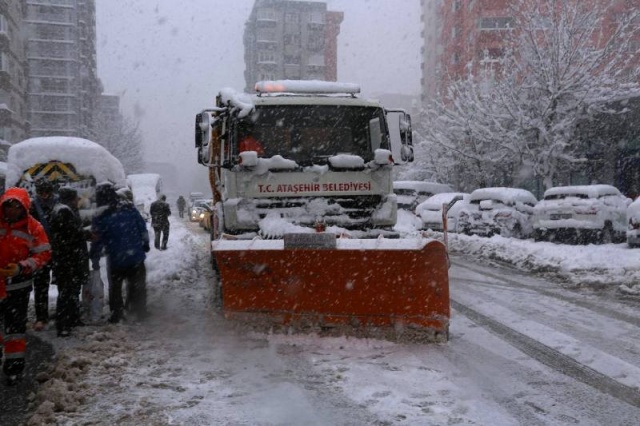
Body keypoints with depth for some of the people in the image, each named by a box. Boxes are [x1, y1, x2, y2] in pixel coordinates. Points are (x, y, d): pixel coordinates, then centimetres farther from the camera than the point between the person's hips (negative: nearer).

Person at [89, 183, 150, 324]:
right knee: (138, 285, 14)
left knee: (115, 286, 17)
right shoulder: (131, 209, -4)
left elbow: (97, 242, -7)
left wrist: (95, 260, 4)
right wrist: (145, 243, 17)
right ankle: (140, 311, 18)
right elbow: (143, 229, 3)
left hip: (116, 260, -2)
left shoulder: (100, 218, -12)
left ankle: (117, 313, 21)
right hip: (136, 256, 2)